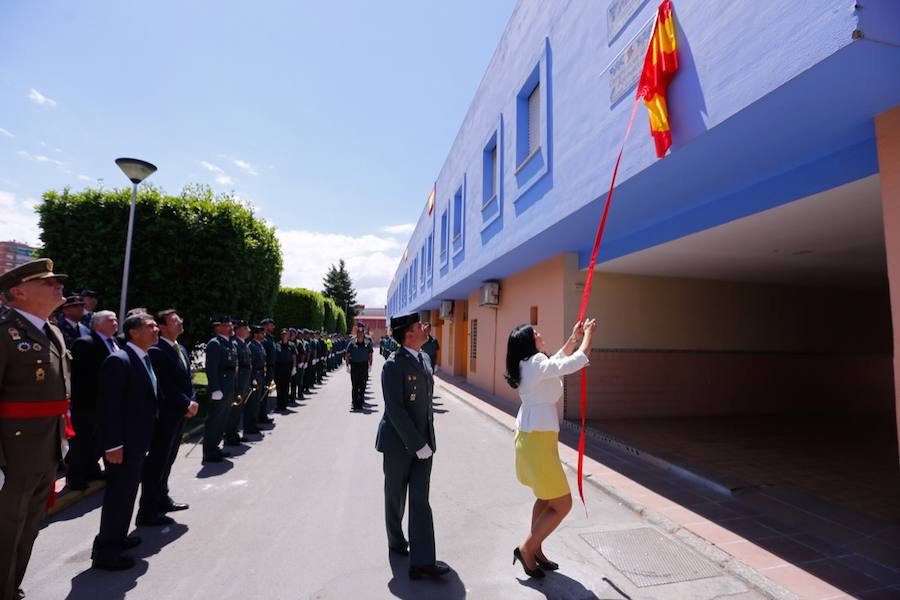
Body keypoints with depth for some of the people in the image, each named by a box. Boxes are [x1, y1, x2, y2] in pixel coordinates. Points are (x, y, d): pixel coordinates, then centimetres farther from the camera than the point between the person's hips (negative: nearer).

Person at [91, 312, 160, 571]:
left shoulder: (145, 359, 10)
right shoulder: (119, 360, -19)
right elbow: (109, 406, -21)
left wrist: (147, 439, 14)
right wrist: (113, 445, -22)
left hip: (139, 440, 9)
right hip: (124, 443, -9)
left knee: (128, 492, 21)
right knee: (118, 495, 3)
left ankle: (118, 537, 37)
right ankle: (105, 552, 18)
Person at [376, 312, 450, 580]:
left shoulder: (424, 358, 5)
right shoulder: (393, 365, -18)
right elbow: (395, 410, -22)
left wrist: (427, 439, 10)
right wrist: (418, 444, -20)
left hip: (423, 441, 5)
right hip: (398, 442, -5)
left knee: (420, 500, 3)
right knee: (395, 496, 16)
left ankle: (422, 561, 8)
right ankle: (396, 541, 40)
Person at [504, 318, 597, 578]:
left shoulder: (526, 365, 9)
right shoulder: (537, 363, -20)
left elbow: (558, 361, 25)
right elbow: (578, 361, -16)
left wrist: (573, 337, 23)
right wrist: (588, 334, 0)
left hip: (529, 435, 10)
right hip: (539, 438, -10)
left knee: (546, 498, 21)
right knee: (562, 504, 3)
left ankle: (535, 551, 30)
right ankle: (525, 549, 12)